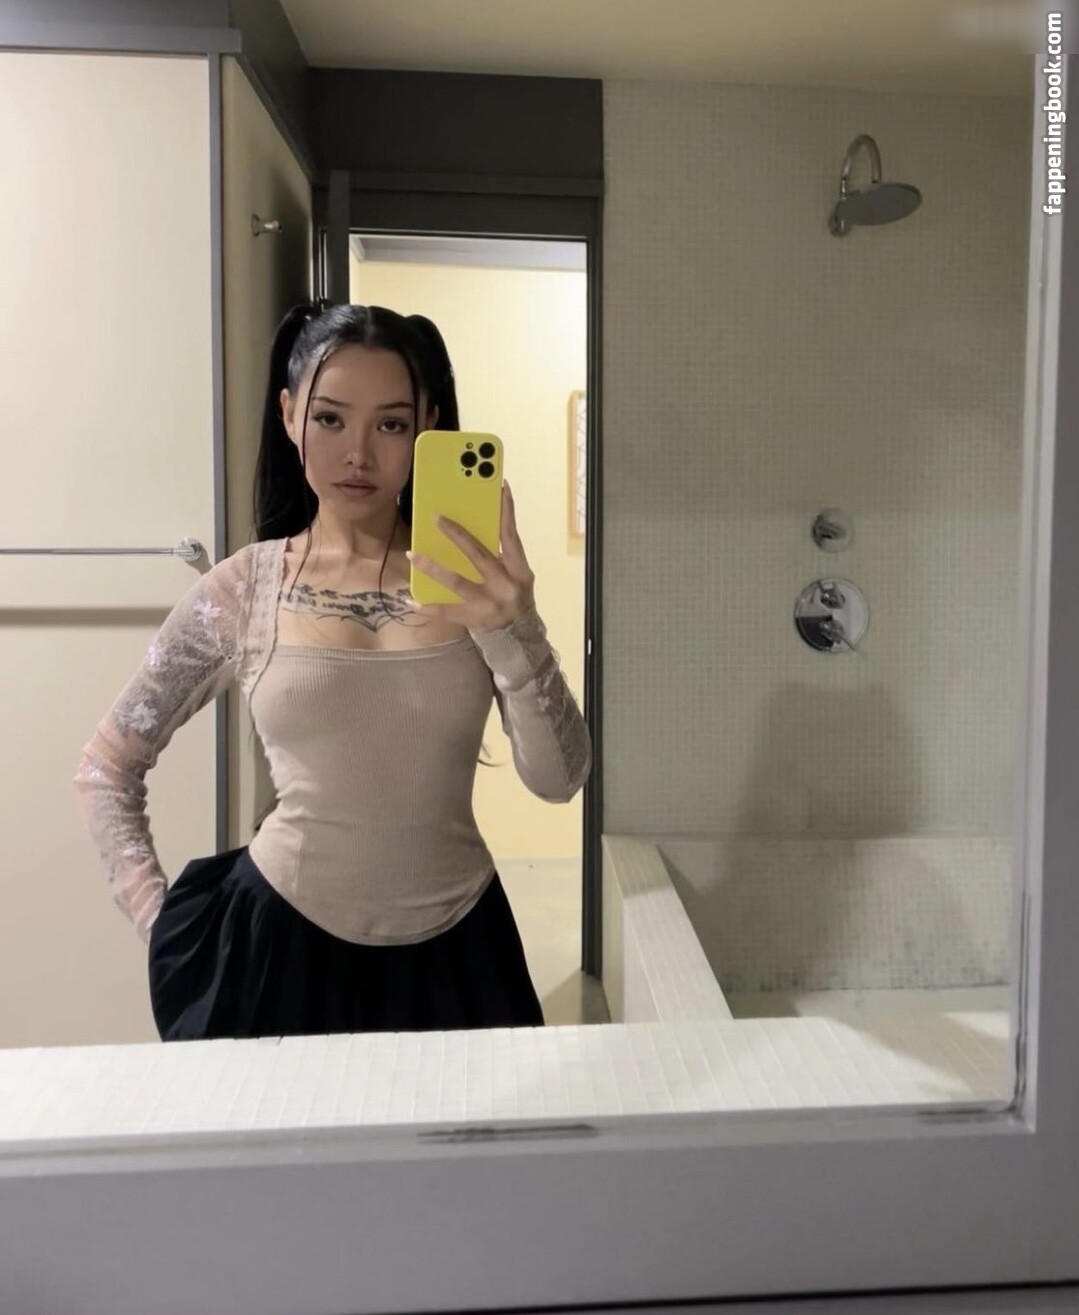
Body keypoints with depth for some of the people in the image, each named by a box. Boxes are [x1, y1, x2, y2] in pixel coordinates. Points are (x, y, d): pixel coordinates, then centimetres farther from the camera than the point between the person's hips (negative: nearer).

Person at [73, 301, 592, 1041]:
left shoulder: (472, 581, -5)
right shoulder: (242, 589, -6)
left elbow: (560, 780, -14)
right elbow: (106, 769, 5)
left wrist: (513, 632, -29)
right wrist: (157, 916, -4)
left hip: (452, 951, 1)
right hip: (284, 942, -1)